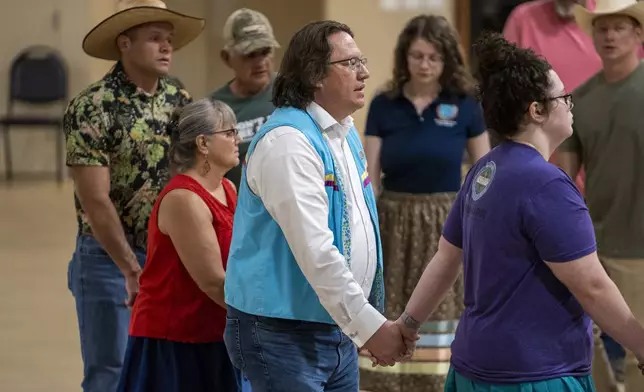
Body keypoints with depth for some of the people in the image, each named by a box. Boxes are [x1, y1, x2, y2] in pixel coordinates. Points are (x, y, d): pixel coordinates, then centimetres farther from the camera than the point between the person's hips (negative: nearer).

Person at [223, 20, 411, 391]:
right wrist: (370, 326, -22)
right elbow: (315, 252, -24)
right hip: (284, 333, -9)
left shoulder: (346, 134, 13)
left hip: (338, 329, 9)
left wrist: (370, 319, 13)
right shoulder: (288, 141, -18)